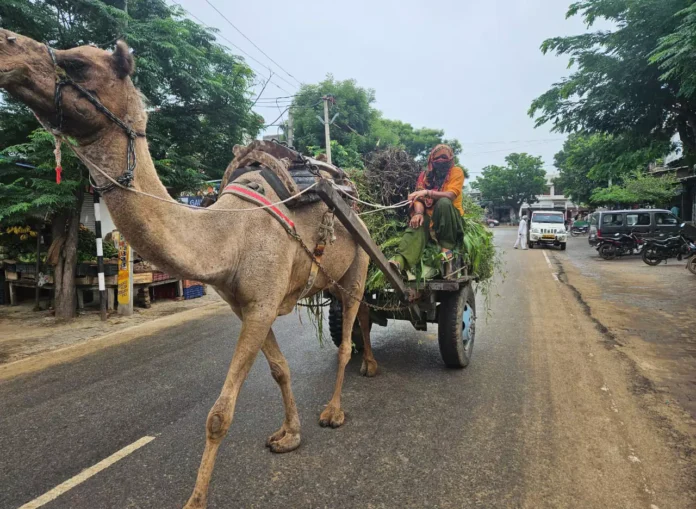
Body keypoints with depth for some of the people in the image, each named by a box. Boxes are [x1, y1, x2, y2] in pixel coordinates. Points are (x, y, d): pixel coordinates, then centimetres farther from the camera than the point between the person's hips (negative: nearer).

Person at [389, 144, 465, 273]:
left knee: (444, 202, -35)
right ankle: (400, 260, -55)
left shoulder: (456, 172, -2)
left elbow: (451, 195, -18)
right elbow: (419, 197, -2)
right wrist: (418, 213, -25)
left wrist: (427, 192, -32)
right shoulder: (426, 175, 9)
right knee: (417, 224, -32)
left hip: (451, 217, -2)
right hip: (430, 216, 2)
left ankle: (447, 247, -28)